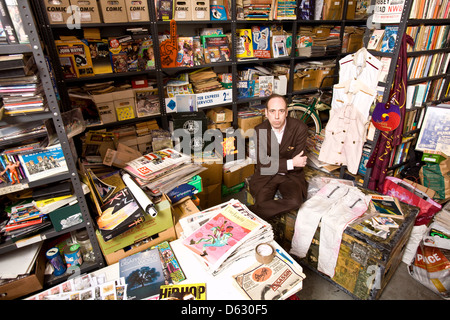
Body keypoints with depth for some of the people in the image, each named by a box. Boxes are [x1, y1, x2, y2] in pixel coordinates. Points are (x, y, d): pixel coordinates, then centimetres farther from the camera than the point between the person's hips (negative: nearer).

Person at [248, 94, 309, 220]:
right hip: (265, 175, 0)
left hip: (291, 175, 0)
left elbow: (298, 165, -10)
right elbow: (262, 164, -13)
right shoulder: (259, 131, -9)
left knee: (295, 201, -26)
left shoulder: (300, 128, -13)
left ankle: (249, 212, -17)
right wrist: (291, 163, -18)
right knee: (261, 203, -23)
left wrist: (275, 163, -12)